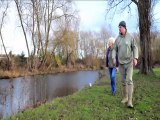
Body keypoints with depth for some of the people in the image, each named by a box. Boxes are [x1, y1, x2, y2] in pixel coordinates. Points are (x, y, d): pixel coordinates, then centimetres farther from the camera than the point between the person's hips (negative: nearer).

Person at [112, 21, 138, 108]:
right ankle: (125, 97, 23)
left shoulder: (130, 37, -3)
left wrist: (135, 58, -19)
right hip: (121, 63, 3)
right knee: (123, 81, 8)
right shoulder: (117, 39, 5)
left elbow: (135, 48, -4)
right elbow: (115, 50, 7)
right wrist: (113, 58, -12)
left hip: (129, 62, -3)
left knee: (129, 80, -15)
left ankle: (130, 101, -14)